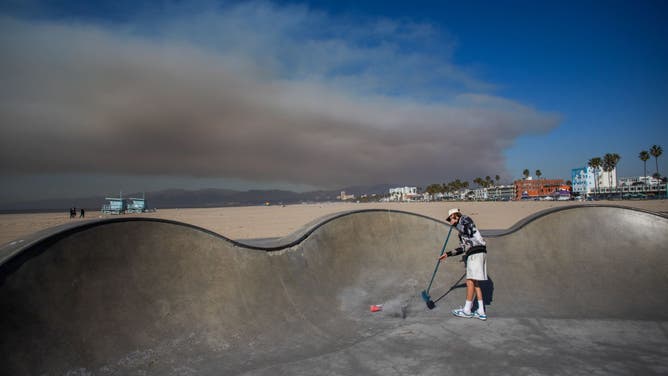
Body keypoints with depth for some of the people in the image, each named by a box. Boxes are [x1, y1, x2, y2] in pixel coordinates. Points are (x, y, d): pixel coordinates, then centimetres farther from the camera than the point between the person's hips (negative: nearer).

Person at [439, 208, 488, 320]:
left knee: (470, 281, -8)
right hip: (474, 254, 10)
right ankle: (481, 312, 10)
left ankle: (467, 310, -4)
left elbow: (467, 229, -20)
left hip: (476, 253, -10)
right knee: (475, 283, 8)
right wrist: (448, 254, 26)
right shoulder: (461, 232, 26)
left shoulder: (465, 218, 3)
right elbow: (462, 249, 26)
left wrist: (455, 224, -9)